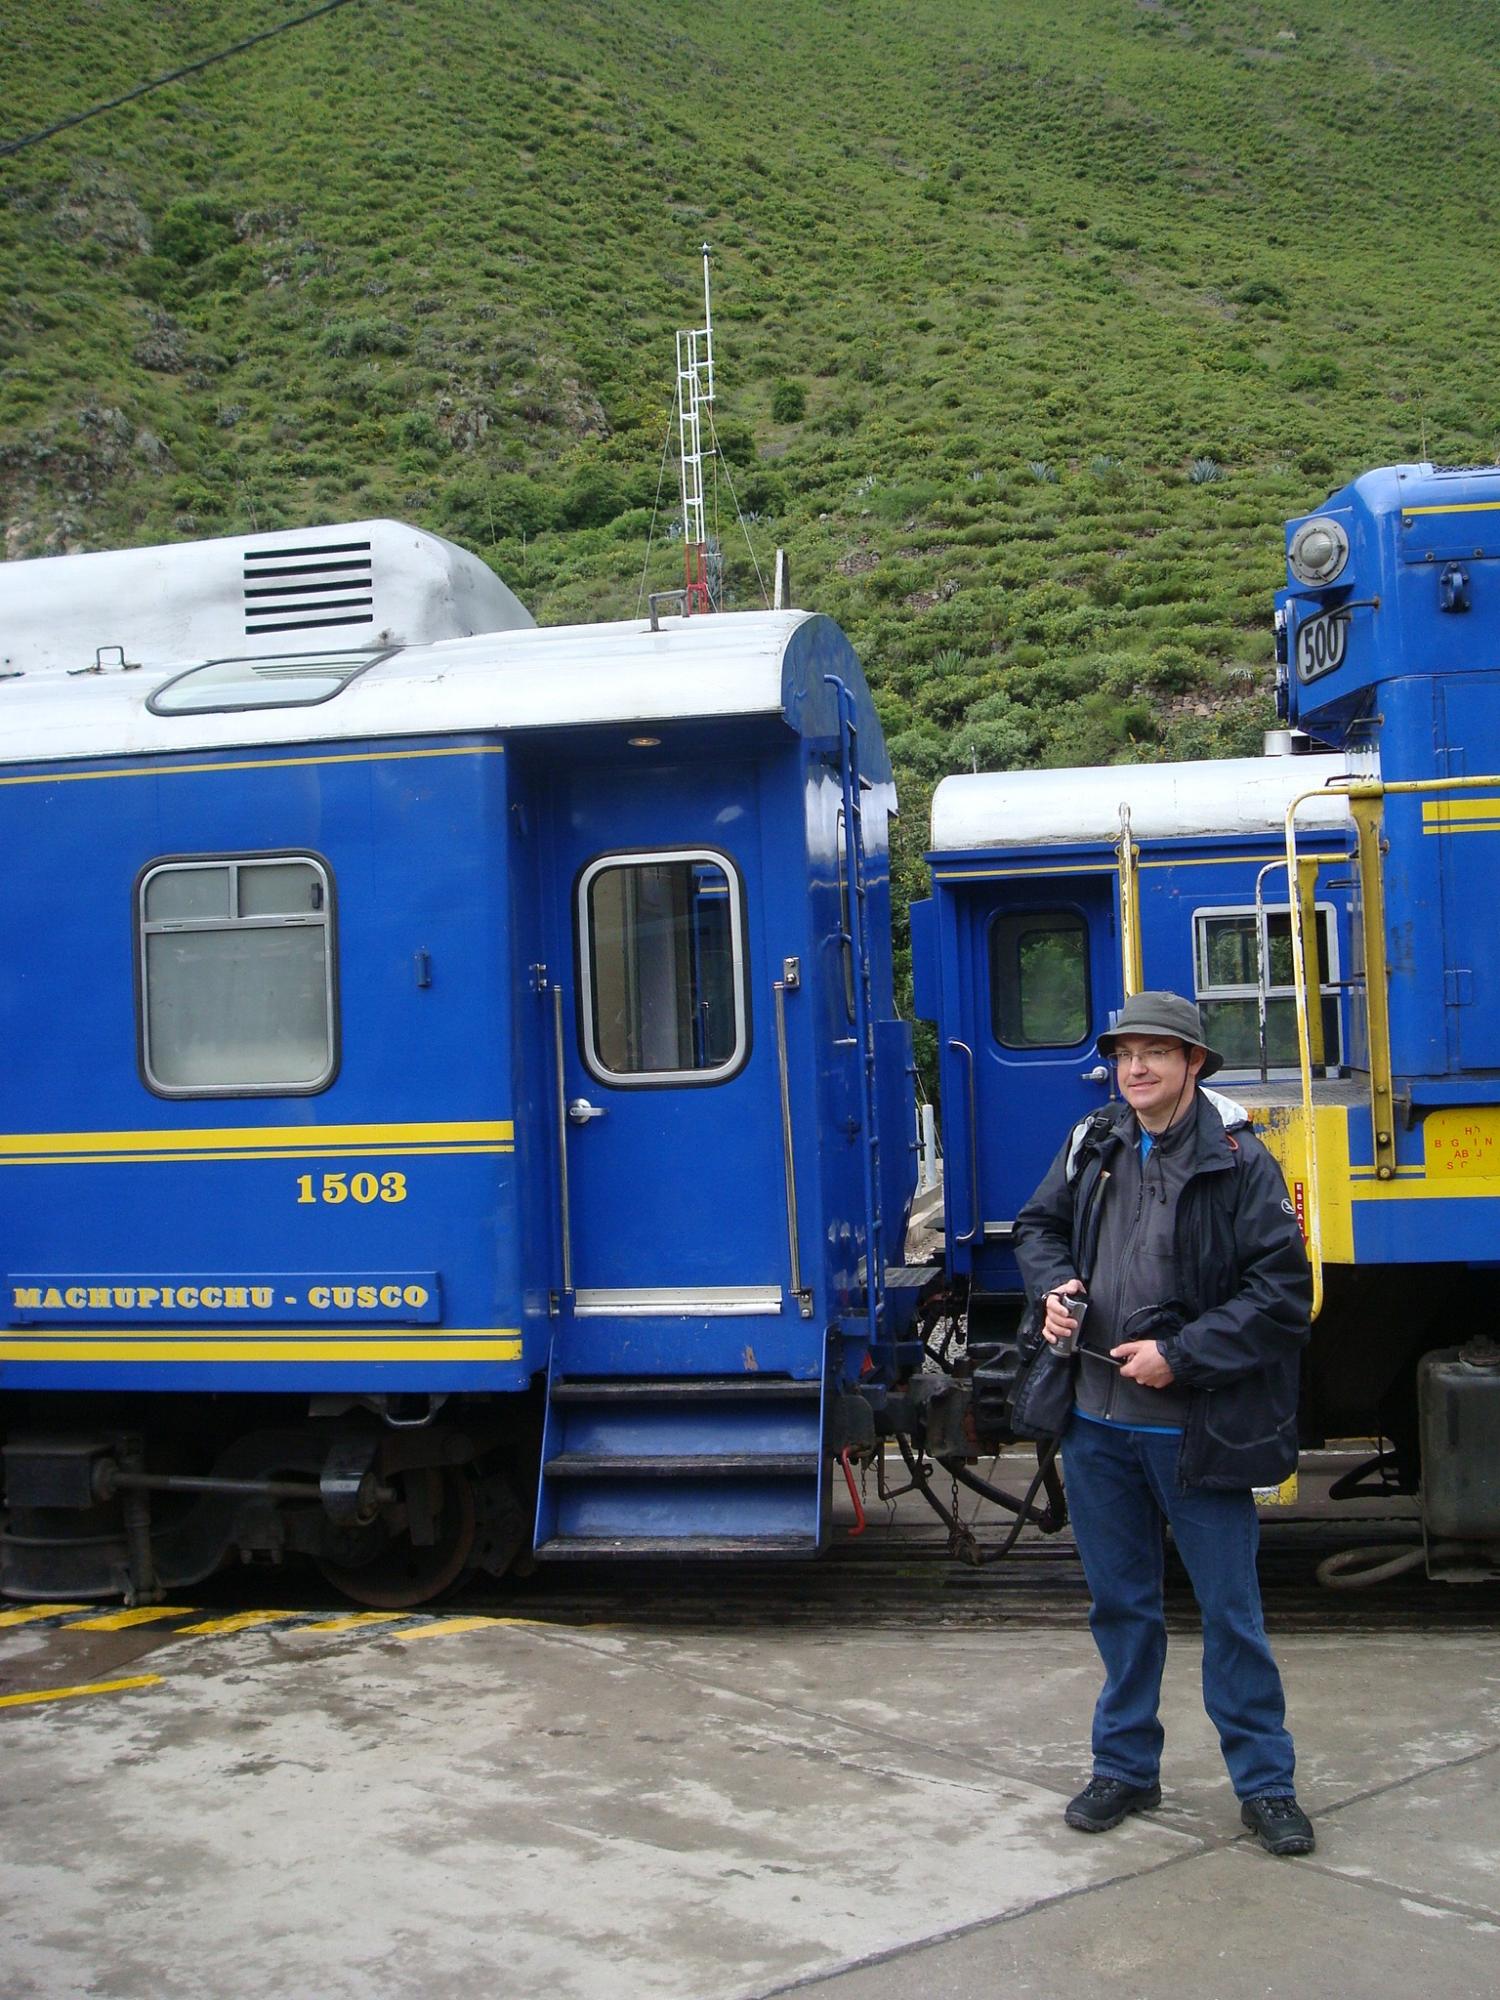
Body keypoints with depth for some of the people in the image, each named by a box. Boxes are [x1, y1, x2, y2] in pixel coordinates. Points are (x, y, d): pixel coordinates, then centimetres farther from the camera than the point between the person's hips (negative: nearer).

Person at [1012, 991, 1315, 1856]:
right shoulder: (1093, 1146, 5)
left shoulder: (1238, 1162, -10)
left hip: (1196, 1430, -4)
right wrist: (1054, 1287, -2)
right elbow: (1039, 1224, 20)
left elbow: (1282, 1293, -12)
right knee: (1121, 1604, 16)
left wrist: (1179, 1354, -17)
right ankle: (1126, 1767, 30)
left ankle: (1265, 1782, 20)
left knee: (1231, 1609, 6)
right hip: (1098, 1424, 5)